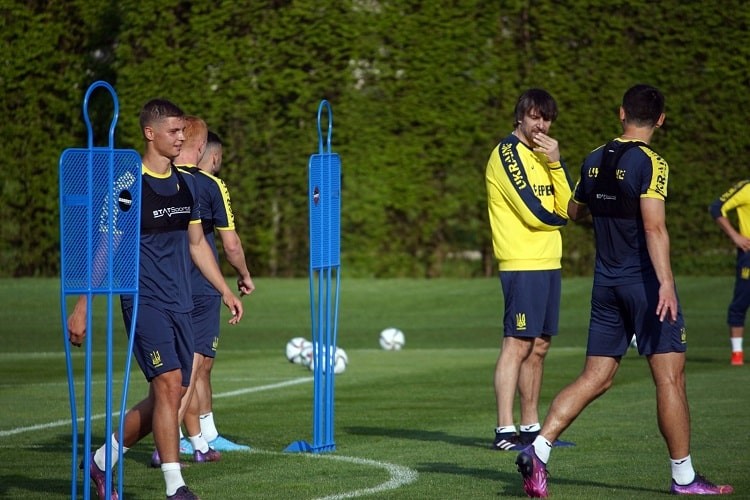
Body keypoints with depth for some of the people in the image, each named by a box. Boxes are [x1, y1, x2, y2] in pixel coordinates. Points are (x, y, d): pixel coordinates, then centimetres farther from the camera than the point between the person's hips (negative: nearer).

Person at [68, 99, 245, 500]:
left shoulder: (186, 184, 13)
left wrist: (225, 291, 19)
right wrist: (81, 309, -9)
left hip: (180, 302, 7)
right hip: (143, 299, -7)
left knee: (171, 394, 7)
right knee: (168, 383, -17)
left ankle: (102, 460, 23)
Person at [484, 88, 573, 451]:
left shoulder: (544, 154, 17)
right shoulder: (507, 153, -7)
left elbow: (568, 207, 5)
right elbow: (534, 212, -14)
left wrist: (555, 164, -6)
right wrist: (558, 217, 6)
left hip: (548, 262, 8)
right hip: (522, 262, -8)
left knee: (538, 346, 9)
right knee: (517, 344, -11)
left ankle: (531, 427, 14)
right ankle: (505, 430, -13)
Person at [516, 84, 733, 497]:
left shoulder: (594, 161, 8)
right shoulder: (650, 163, -12)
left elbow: (574, 212, 23)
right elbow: (653, 226, -23)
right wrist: (666, 282, -28)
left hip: (606, 282, 6)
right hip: (644, 280, -6)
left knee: (594, 378, 8)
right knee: (670, 378, 1)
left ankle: (538, 450, -6)